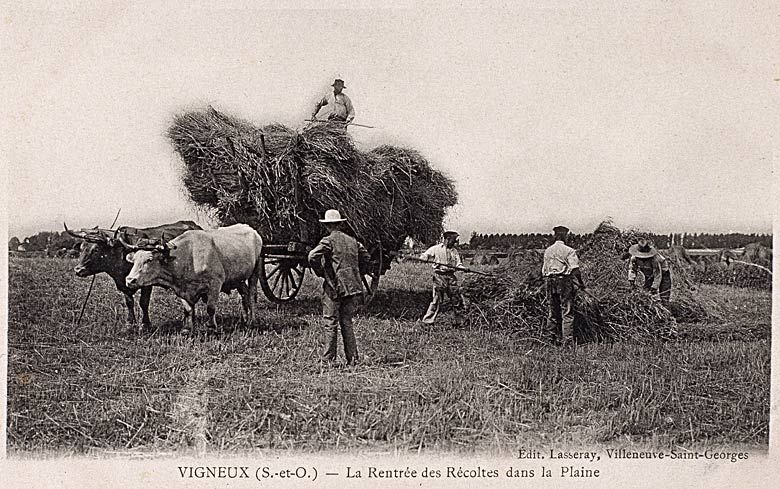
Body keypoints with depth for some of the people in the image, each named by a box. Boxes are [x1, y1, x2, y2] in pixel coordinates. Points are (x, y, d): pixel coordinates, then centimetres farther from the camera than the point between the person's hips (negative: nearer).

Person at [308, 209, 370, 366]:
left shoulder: (329, 240, -6)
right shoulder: (352, 240, 12)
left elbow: (313, 257, -17)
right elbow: (366, 257, 21)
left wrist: (320, 272, -2)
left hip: (334, 286, -5)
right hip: (353, 287, 5)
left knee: (331, 323, 0)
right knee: (346, 322, 12)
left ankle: (329, 358, 1)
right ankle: (352, 358, 10)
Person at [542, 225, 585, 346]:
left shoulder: (547, 251, 11)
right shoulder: (569, 250, -7)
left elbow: (544, 270, 13)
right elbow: (575, 269, -12)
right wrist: (581, 283, -1)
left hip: (550, 281, 5)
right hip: (564, 281, -5)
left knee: (552, 312, 12)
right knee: (567, 312, -2)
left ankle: (551, 338, 17)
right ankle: (567, 340, -5)